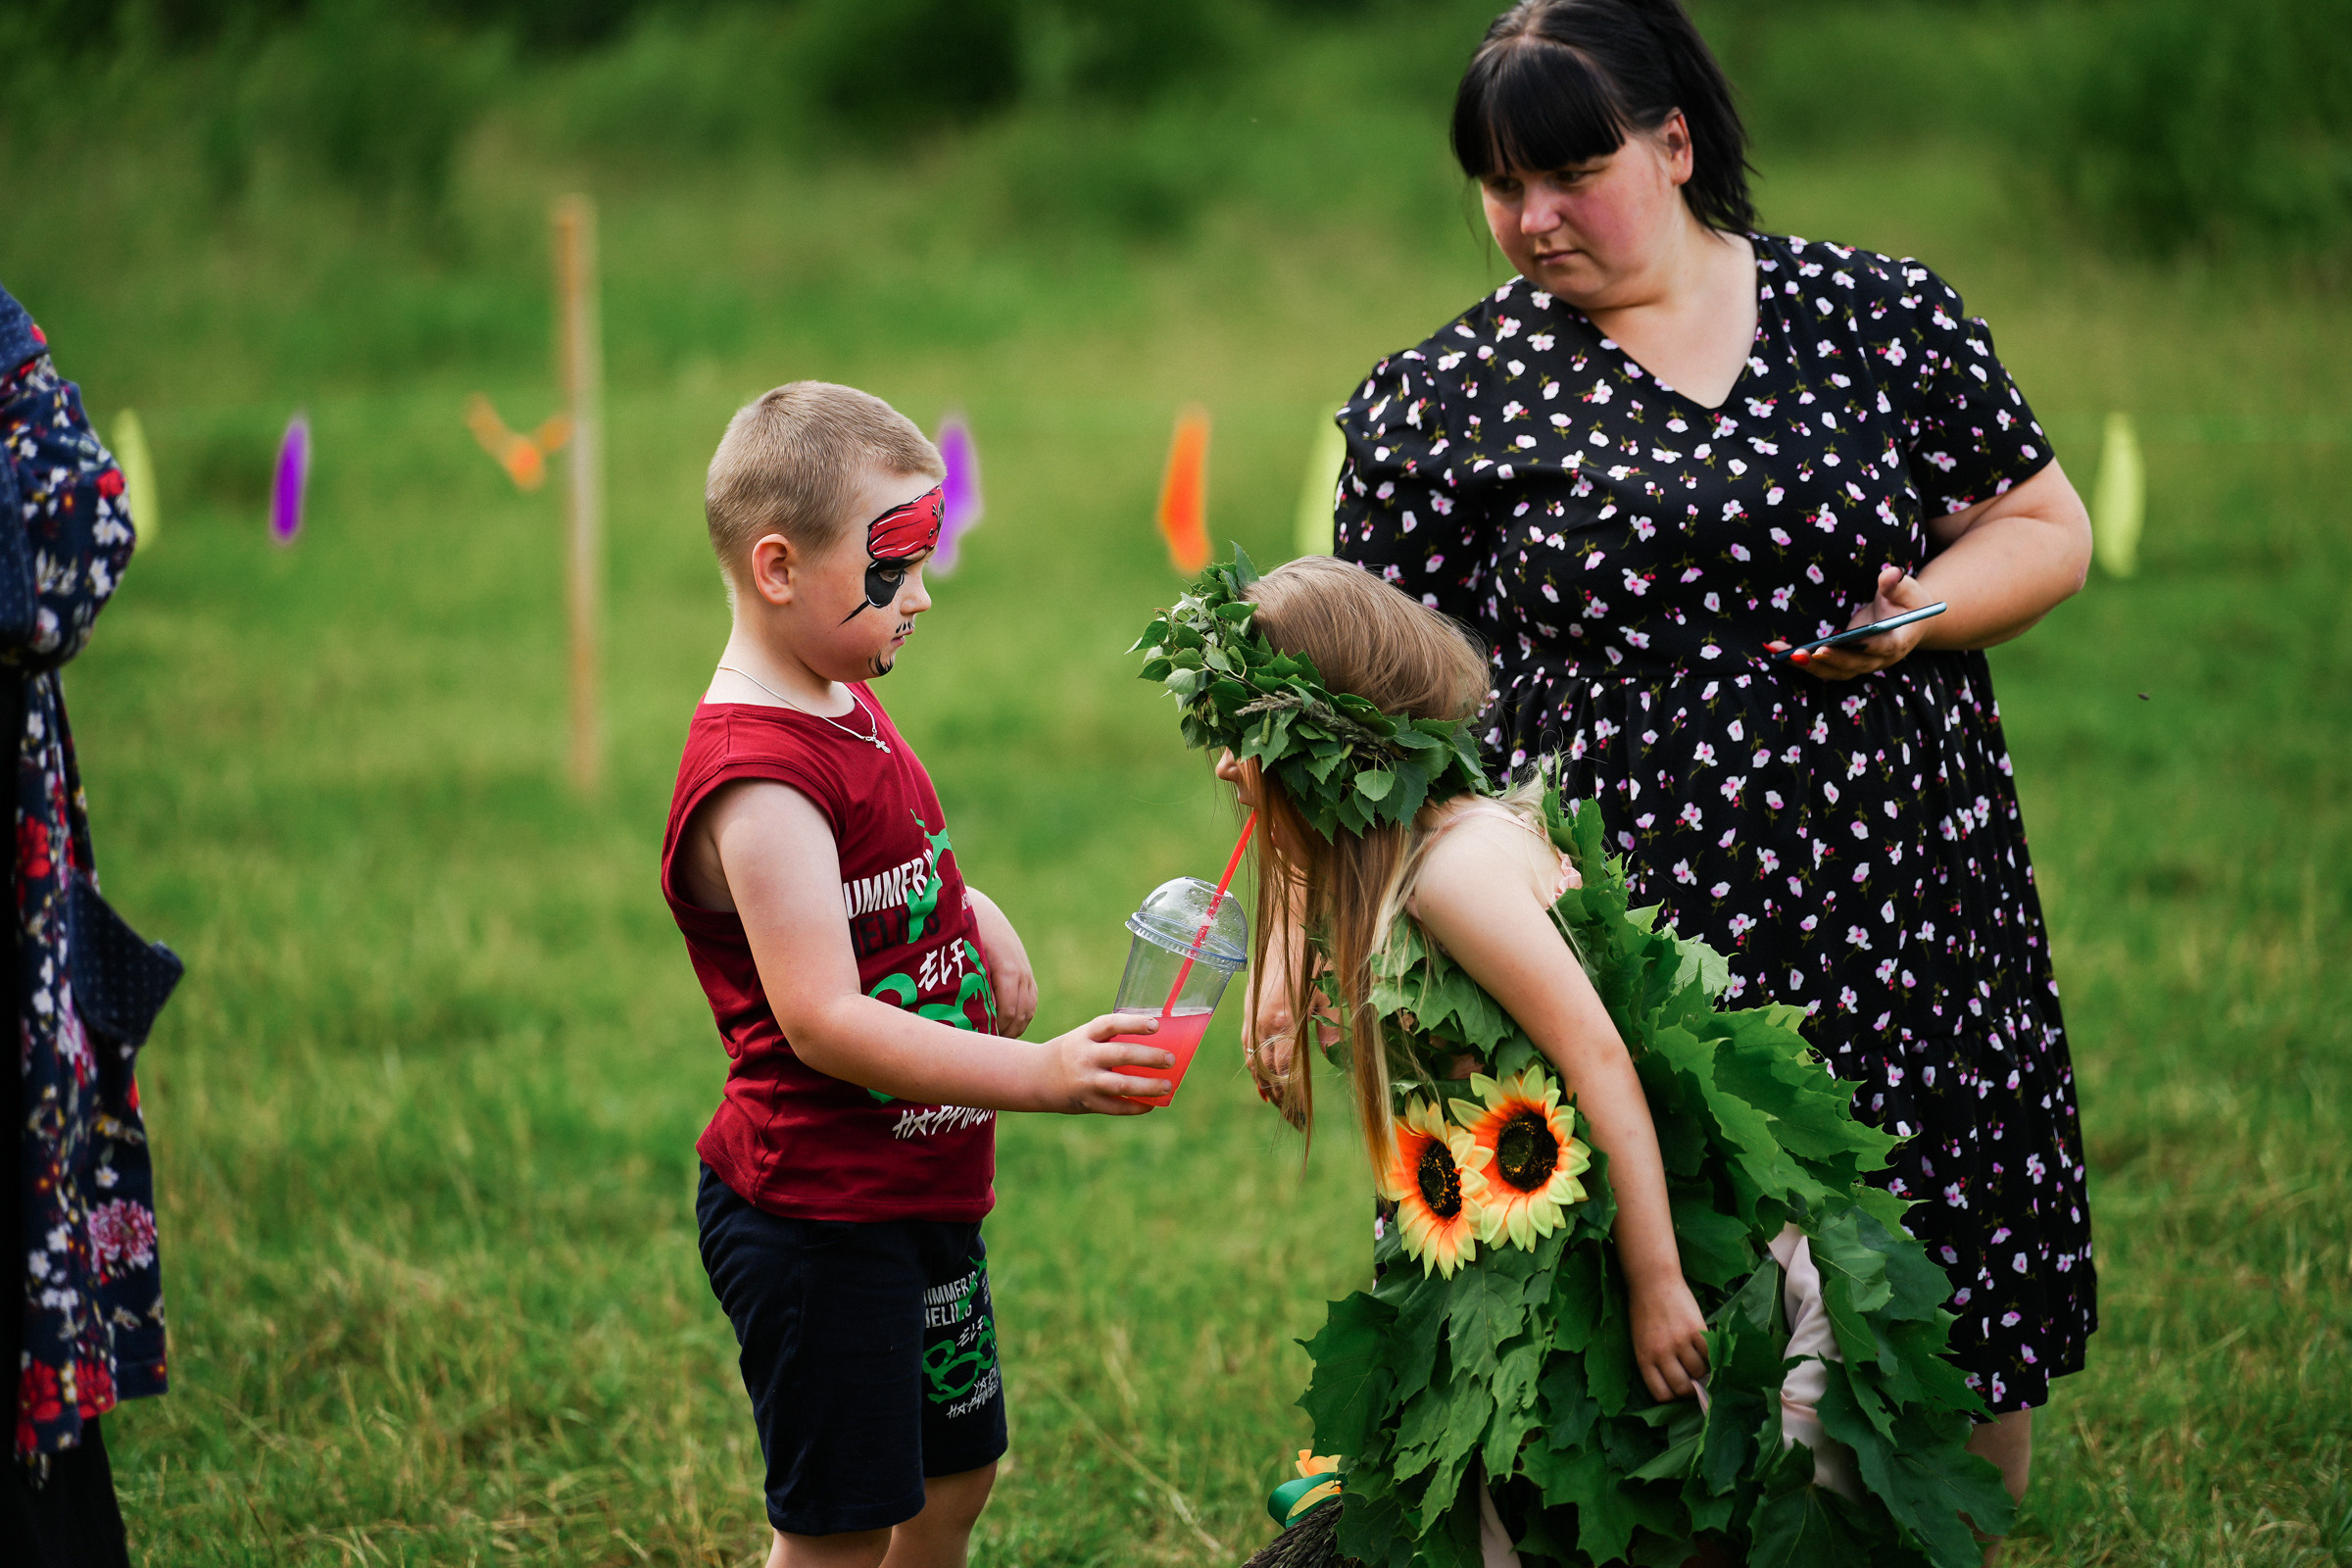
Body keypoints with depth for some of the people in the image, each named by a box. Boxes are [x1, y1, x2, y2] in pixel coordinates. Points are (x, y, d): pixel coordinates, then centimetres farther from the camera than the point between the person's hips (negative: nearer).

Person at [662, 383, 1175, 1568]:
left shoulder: (847, 707, 8)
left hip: (921, 1192, 10)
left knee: (956, 1472, 21)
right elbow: (822, 1023, -30)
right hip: (817, 1215, -10)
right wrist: (1039, 1076, -34)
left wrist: (974, 915, 5)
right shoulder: (758, 781, -24)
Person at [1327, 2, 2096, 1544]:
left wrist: (1924, 610, -7)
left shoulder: (1883, 316, 7)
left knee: (1962, 1371, 4)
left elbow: (2047, 530, 13)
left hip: (1904, 936, 1)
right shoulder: (1446, 401, 5)